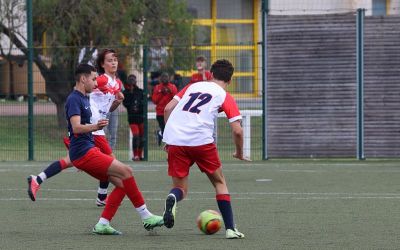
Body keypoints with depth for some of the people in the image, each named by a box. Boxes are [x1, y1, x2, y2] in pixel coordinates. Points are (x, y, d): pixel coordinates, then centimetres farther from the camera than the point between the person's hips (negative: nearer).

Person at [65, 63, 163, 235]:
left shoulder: (83, 99, 19)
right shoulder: (74, 99, -12)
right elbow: (76, 128, -27)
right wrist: (94, 127, -42)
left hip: (89, 150, 10)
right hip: (83, 152, -10)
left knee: (121, 183, 1)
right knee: (126, 171, -17)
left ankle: (102, 224, -1)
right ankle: (146, 217, -13)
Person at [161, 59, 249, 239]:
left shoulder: (193, 86, 24)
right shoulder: (225, 96, 12)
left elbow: (168, 109, 17)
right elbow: (237, 131, 4)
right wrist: (239, 153, 22)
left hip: (174, 141, 3)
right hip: (201, 141, -3)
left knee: (180, 187, 14)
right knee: (219, 182, 19)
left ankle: (172, 198, -24)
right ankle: (230, 229, 11)